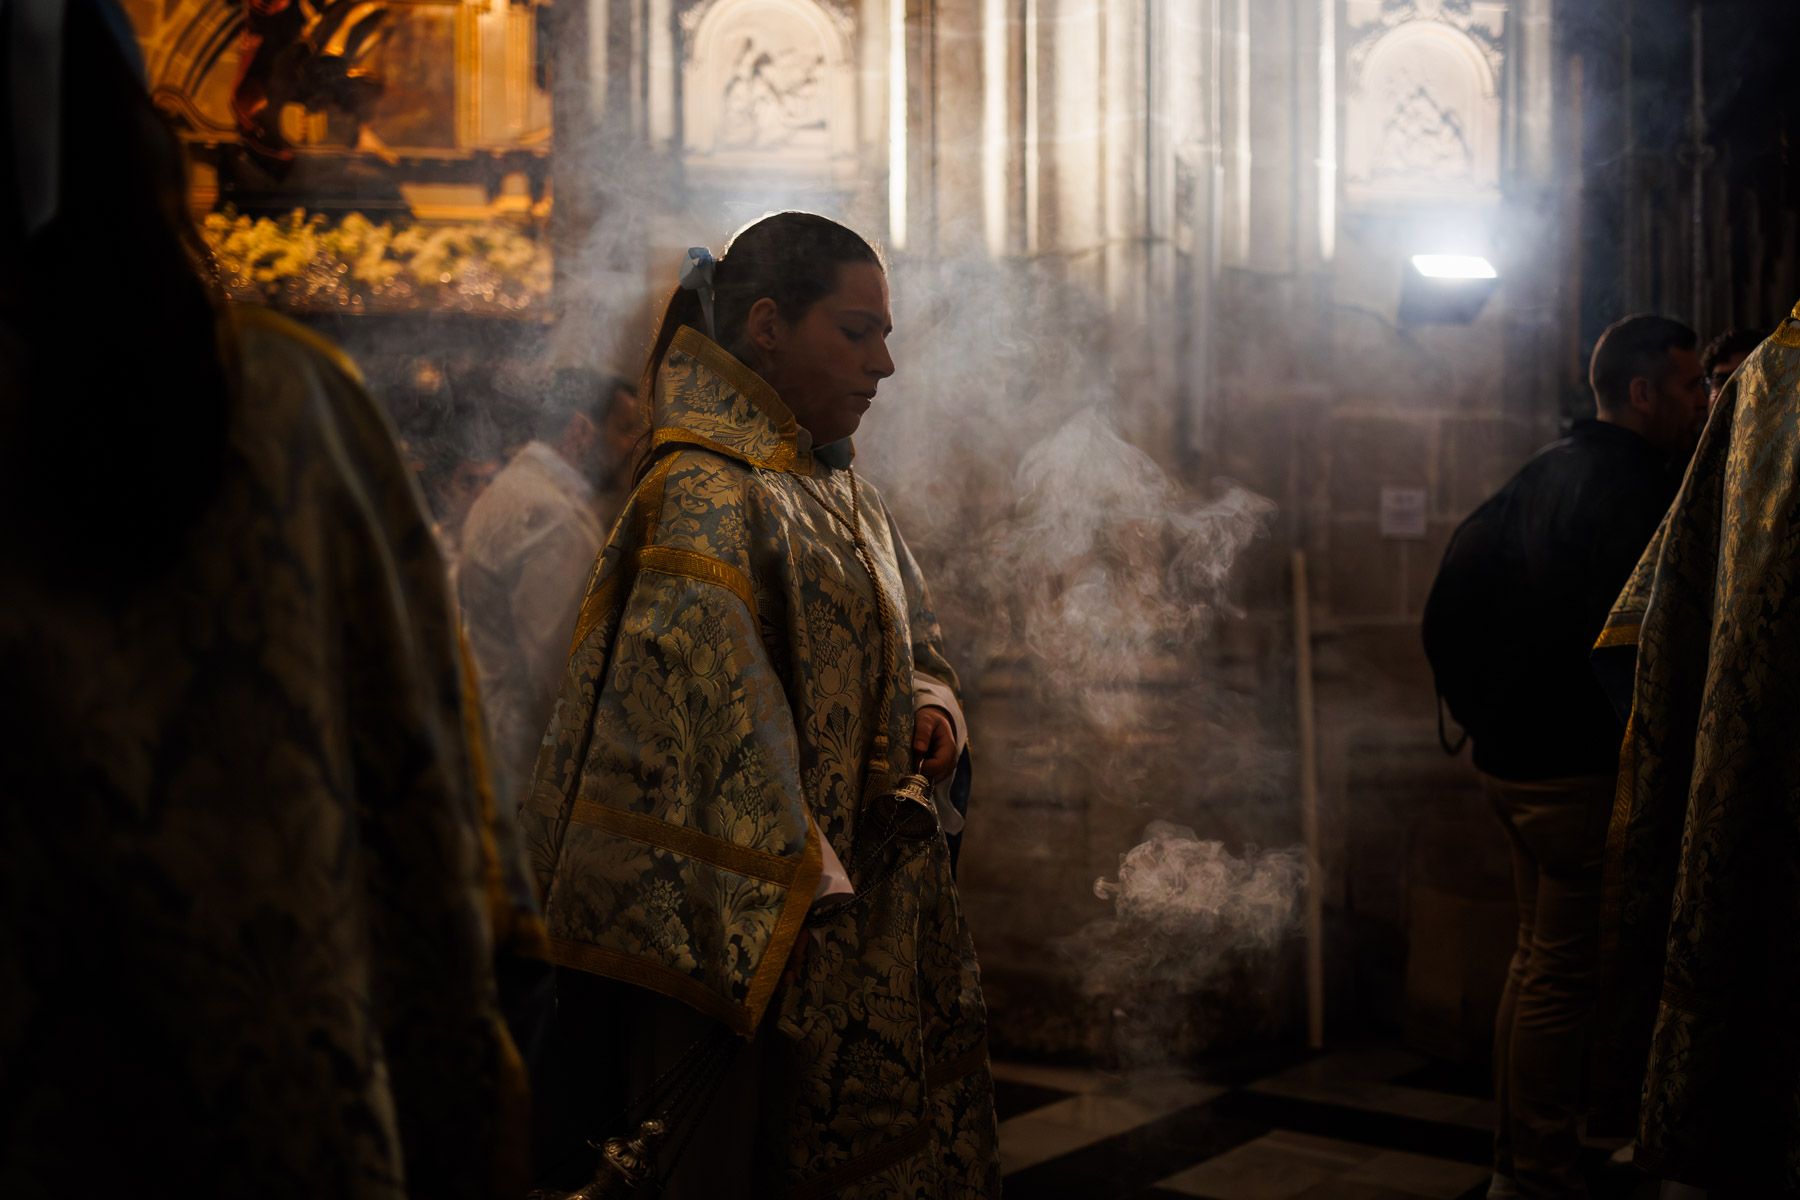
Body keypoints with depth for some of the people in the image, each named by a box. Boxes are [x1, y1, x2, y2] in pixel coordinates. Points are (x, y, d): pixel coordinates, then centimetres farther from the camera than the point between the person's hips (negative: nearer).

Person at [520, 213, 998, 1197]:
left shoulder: (843, 494, 13)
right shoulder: (706, 501, -16)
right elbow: (712, 732, -21)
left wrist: (928, 707, 2)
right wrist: (798, 901, -20)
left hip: (883, 913, 9)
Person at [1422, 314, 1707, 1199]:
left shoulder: (1544, 474, 13)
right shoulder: (1635, 489, -14)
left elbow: (1451, 601, 14)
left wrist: (1481, 709, 16)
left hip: (1511, 758, 9)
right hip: (1580, 766, -9)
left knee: (1538, 960, 17)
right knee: (1565, 971, -3)